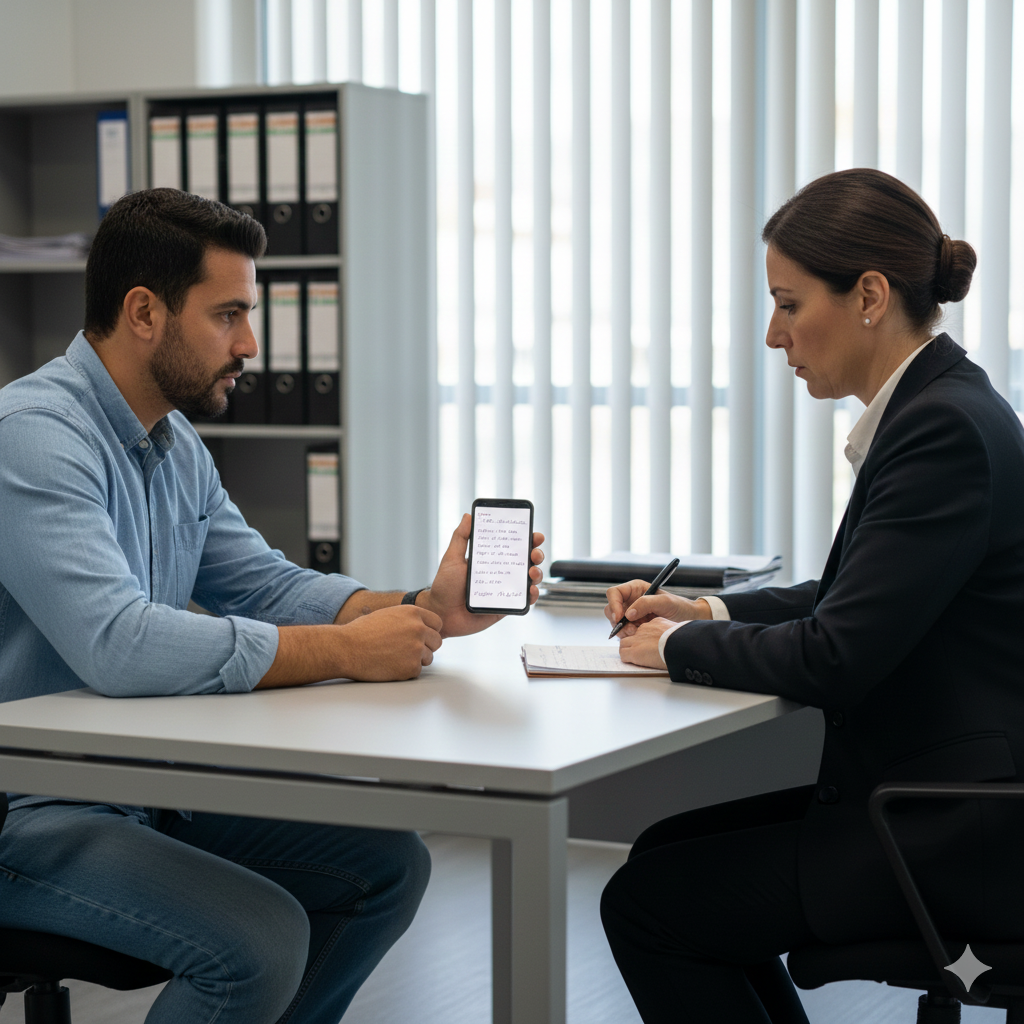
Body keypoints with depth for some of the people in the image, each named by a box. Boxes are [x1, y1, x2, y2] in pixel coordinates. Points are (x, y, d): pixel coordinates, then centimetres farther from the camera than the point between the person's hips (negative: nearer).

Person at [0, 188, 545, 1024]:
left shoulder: (175, 446, 10)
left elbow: (267, 587, 11)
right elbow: (118, 647, -33)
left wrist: (425, 611, -7)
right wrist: (346, 651, -26)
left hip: (147, 789, 9)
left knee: (388, 866, 5)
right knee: (261, 939, -27)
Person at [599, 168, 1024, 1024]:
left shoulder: (946, 427, -21)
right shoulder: (935, 408, 9)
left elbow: (836, 656, -23)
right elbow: (851, 597, 21)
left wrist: (680, 645, -7)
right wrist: (704, 612, 9)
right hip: (933, 789, 10)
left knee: (646, 904, -3)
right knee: (672, 847, 16)